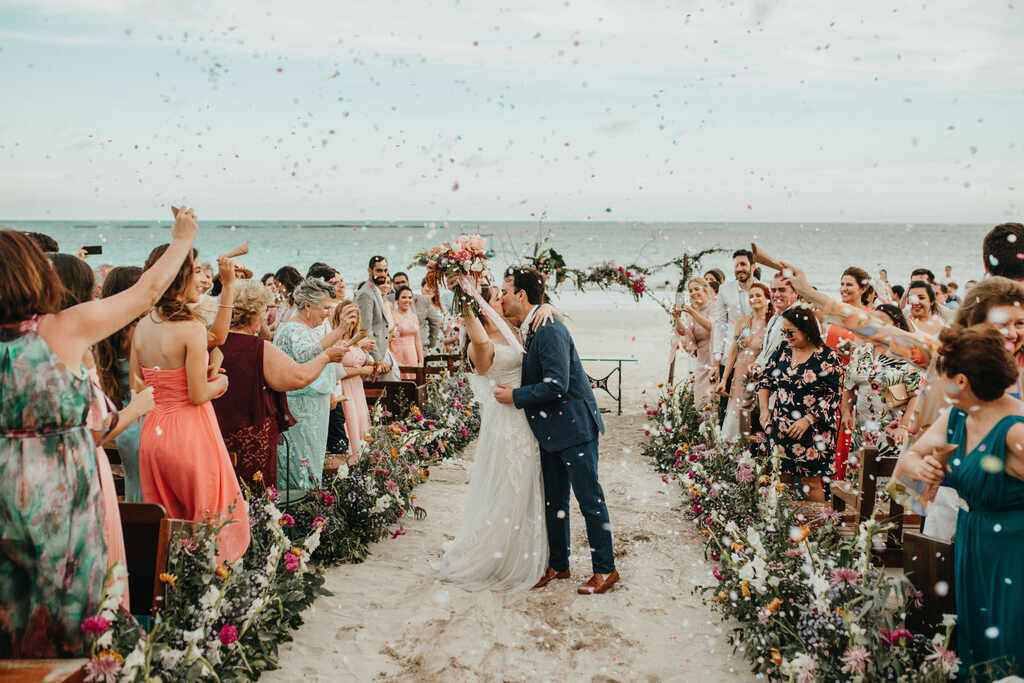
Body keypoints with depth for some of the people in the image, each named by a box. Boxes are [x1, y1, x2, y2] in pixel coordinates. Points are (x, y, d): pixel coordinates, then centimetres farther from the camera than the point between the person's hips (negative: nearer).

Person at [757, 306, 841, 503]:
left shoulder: (827, 357, -8)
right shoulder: (783, 351, 8)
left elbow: (832, 396, -10)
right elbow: (765, 379, 16)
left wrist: (807, 420, -16)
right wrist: (764, 409, 5)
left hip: (811, 431, -5)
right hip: (780, 427, 5)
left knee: (811, 482, -2)